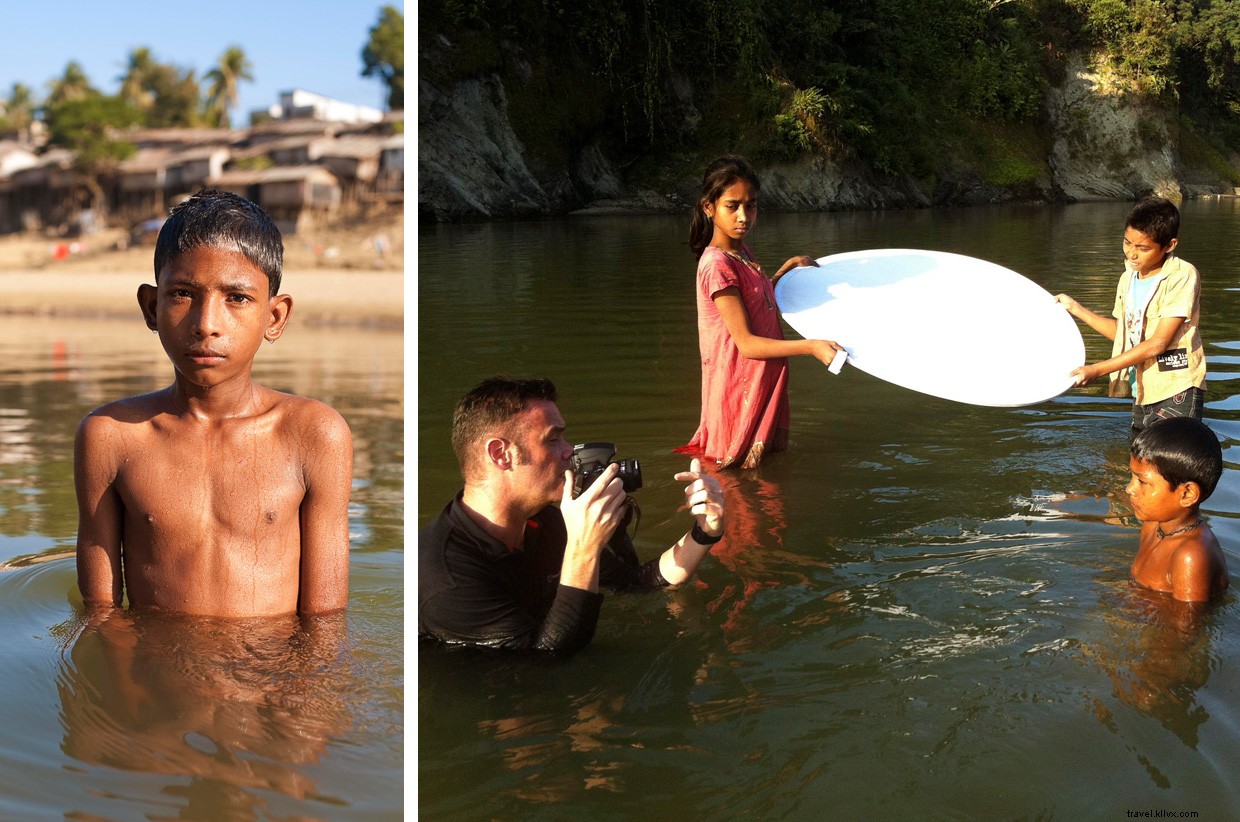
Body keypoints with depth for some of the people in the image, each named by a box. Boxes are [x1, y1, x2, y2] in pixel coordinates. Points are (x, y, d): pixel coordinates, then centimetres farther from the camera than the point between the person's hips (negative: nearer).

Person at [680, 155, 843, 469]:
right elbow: (747, 343, -24)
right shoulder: (717, 265, -20)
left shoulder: (742, 252, 8)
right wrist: (810, 346, -32)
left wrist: (787, 269, 14)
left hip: (766, 382, 9)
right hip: (741, 390, -9)